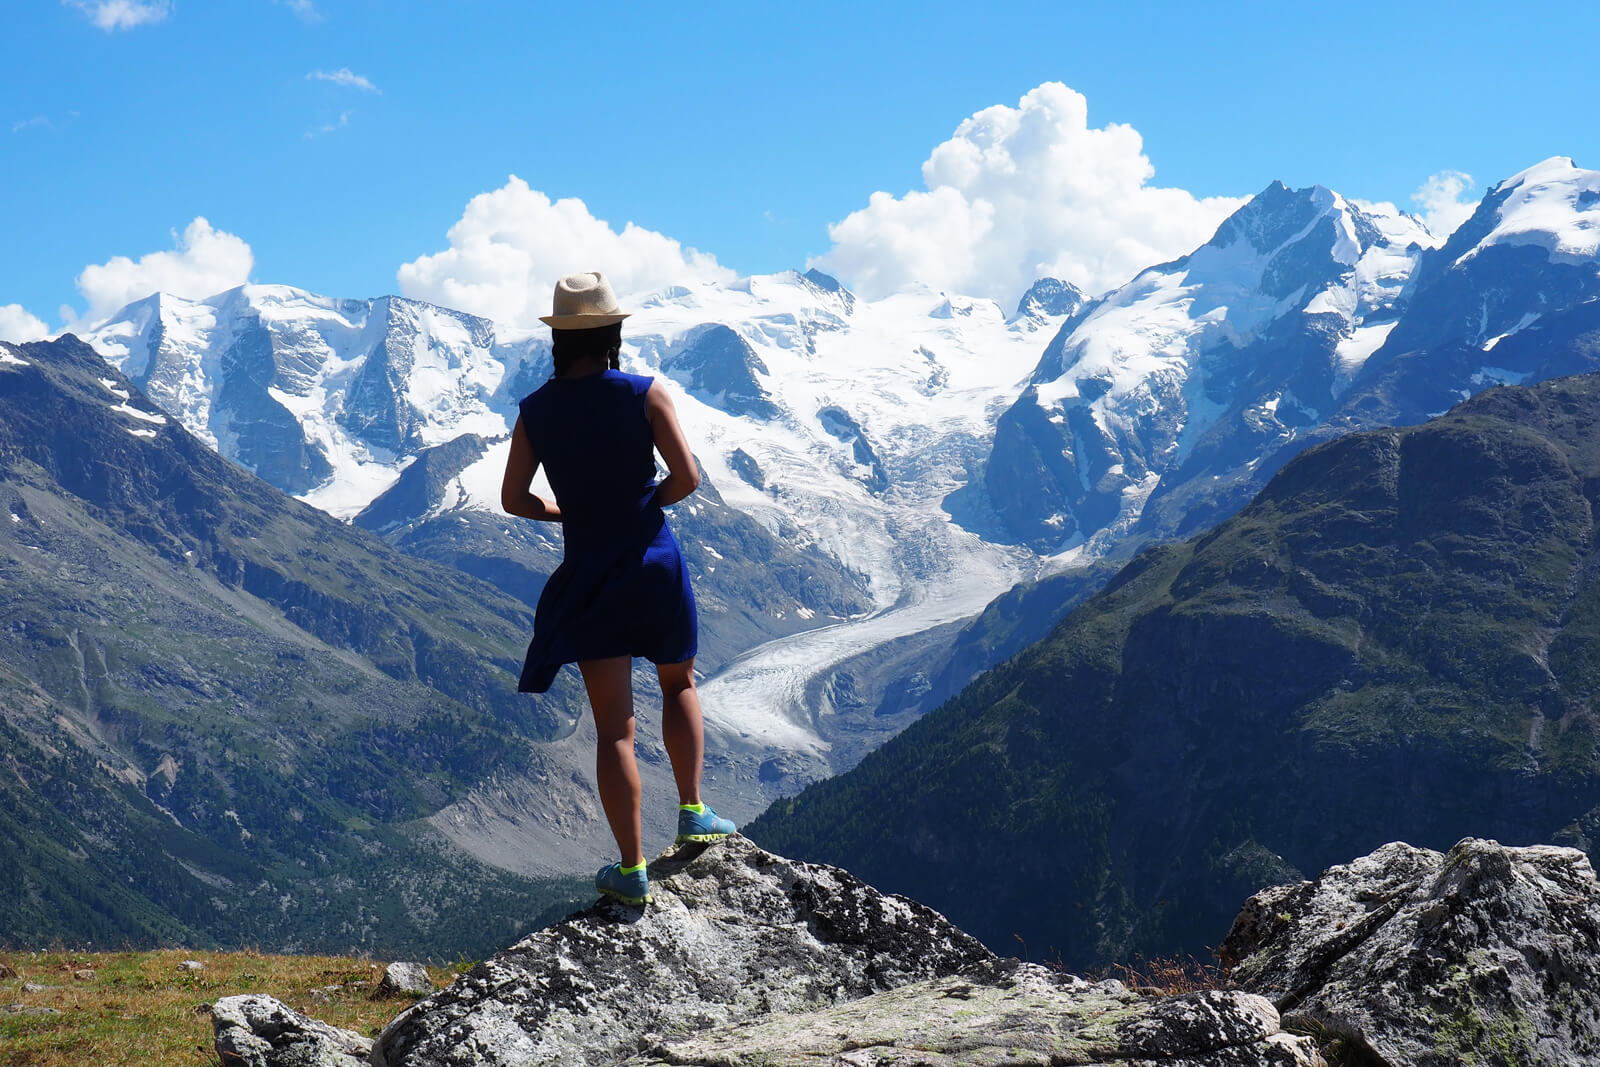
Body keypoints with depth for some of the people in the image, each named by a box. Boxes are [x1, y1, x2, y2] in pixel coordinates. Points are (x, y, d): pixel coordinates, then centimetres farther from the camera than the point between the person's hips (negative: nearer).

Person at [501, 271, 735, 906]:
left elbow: (514, 499, 3)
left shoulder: (535, 411, -1)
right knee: (679, 684, 27)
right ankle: (693, 812, 20)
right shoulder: (645, 394, -7)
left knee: (614, 728, 3)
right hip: (655, 564, -1)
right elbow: (687, 478, -11)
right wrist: (644, 503, 7)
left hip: (588, 575, 1)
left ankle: (633, 870, 3)